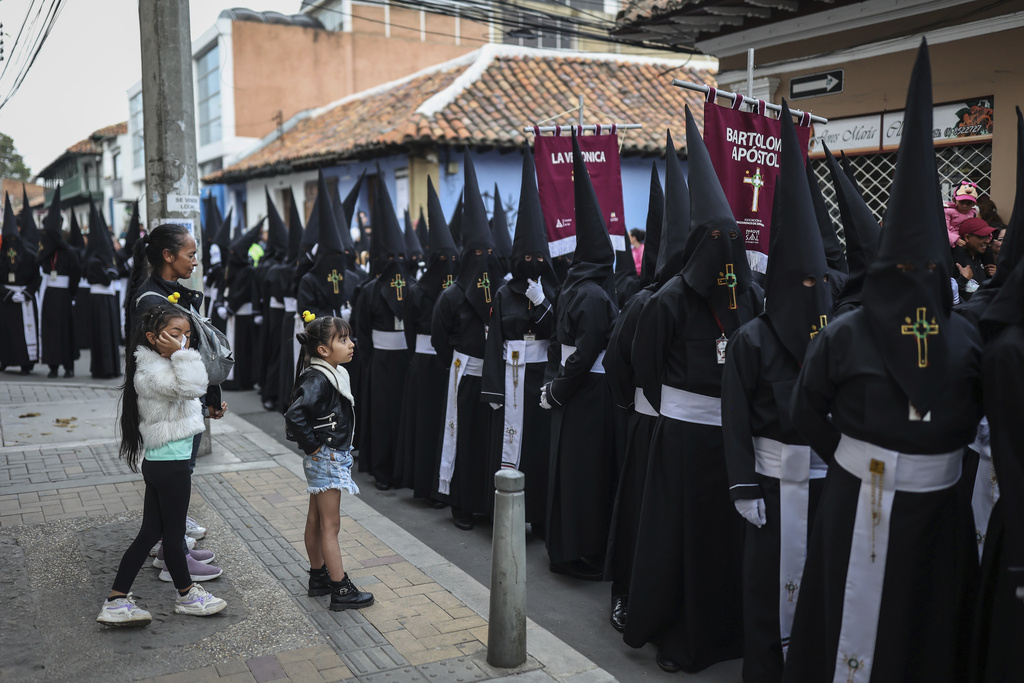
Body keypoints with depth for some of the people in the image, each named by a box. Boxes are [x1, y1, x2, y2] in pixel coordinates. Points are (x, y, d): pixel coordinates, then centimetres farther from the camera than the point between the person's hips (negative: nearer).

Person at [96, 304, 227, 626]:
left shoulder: (159, 366, 12)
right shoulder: (153, 370, -20)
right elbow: (192, 386, -36)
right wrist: (181, 354, -30)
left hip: (158, 463, 10)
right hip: (171, 464, -10)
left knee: (151, 532, 13)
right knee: (174, 533, 9)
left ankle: (117, 602, 17)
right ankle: (187, 594, 27)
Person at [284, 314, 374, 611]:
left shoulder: (334, 374, 6)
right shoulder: (318, 380, -23)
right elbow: (294, 415, -35)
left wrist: (317, 446, 14)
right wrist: (313, 446, -23)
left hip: (334, 456, 9)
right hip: (326, 458, -9)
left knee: (316, 520, 19)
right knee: (330, 525, -1)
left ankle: (318, 577, 31)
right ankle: (341, 590, 7)